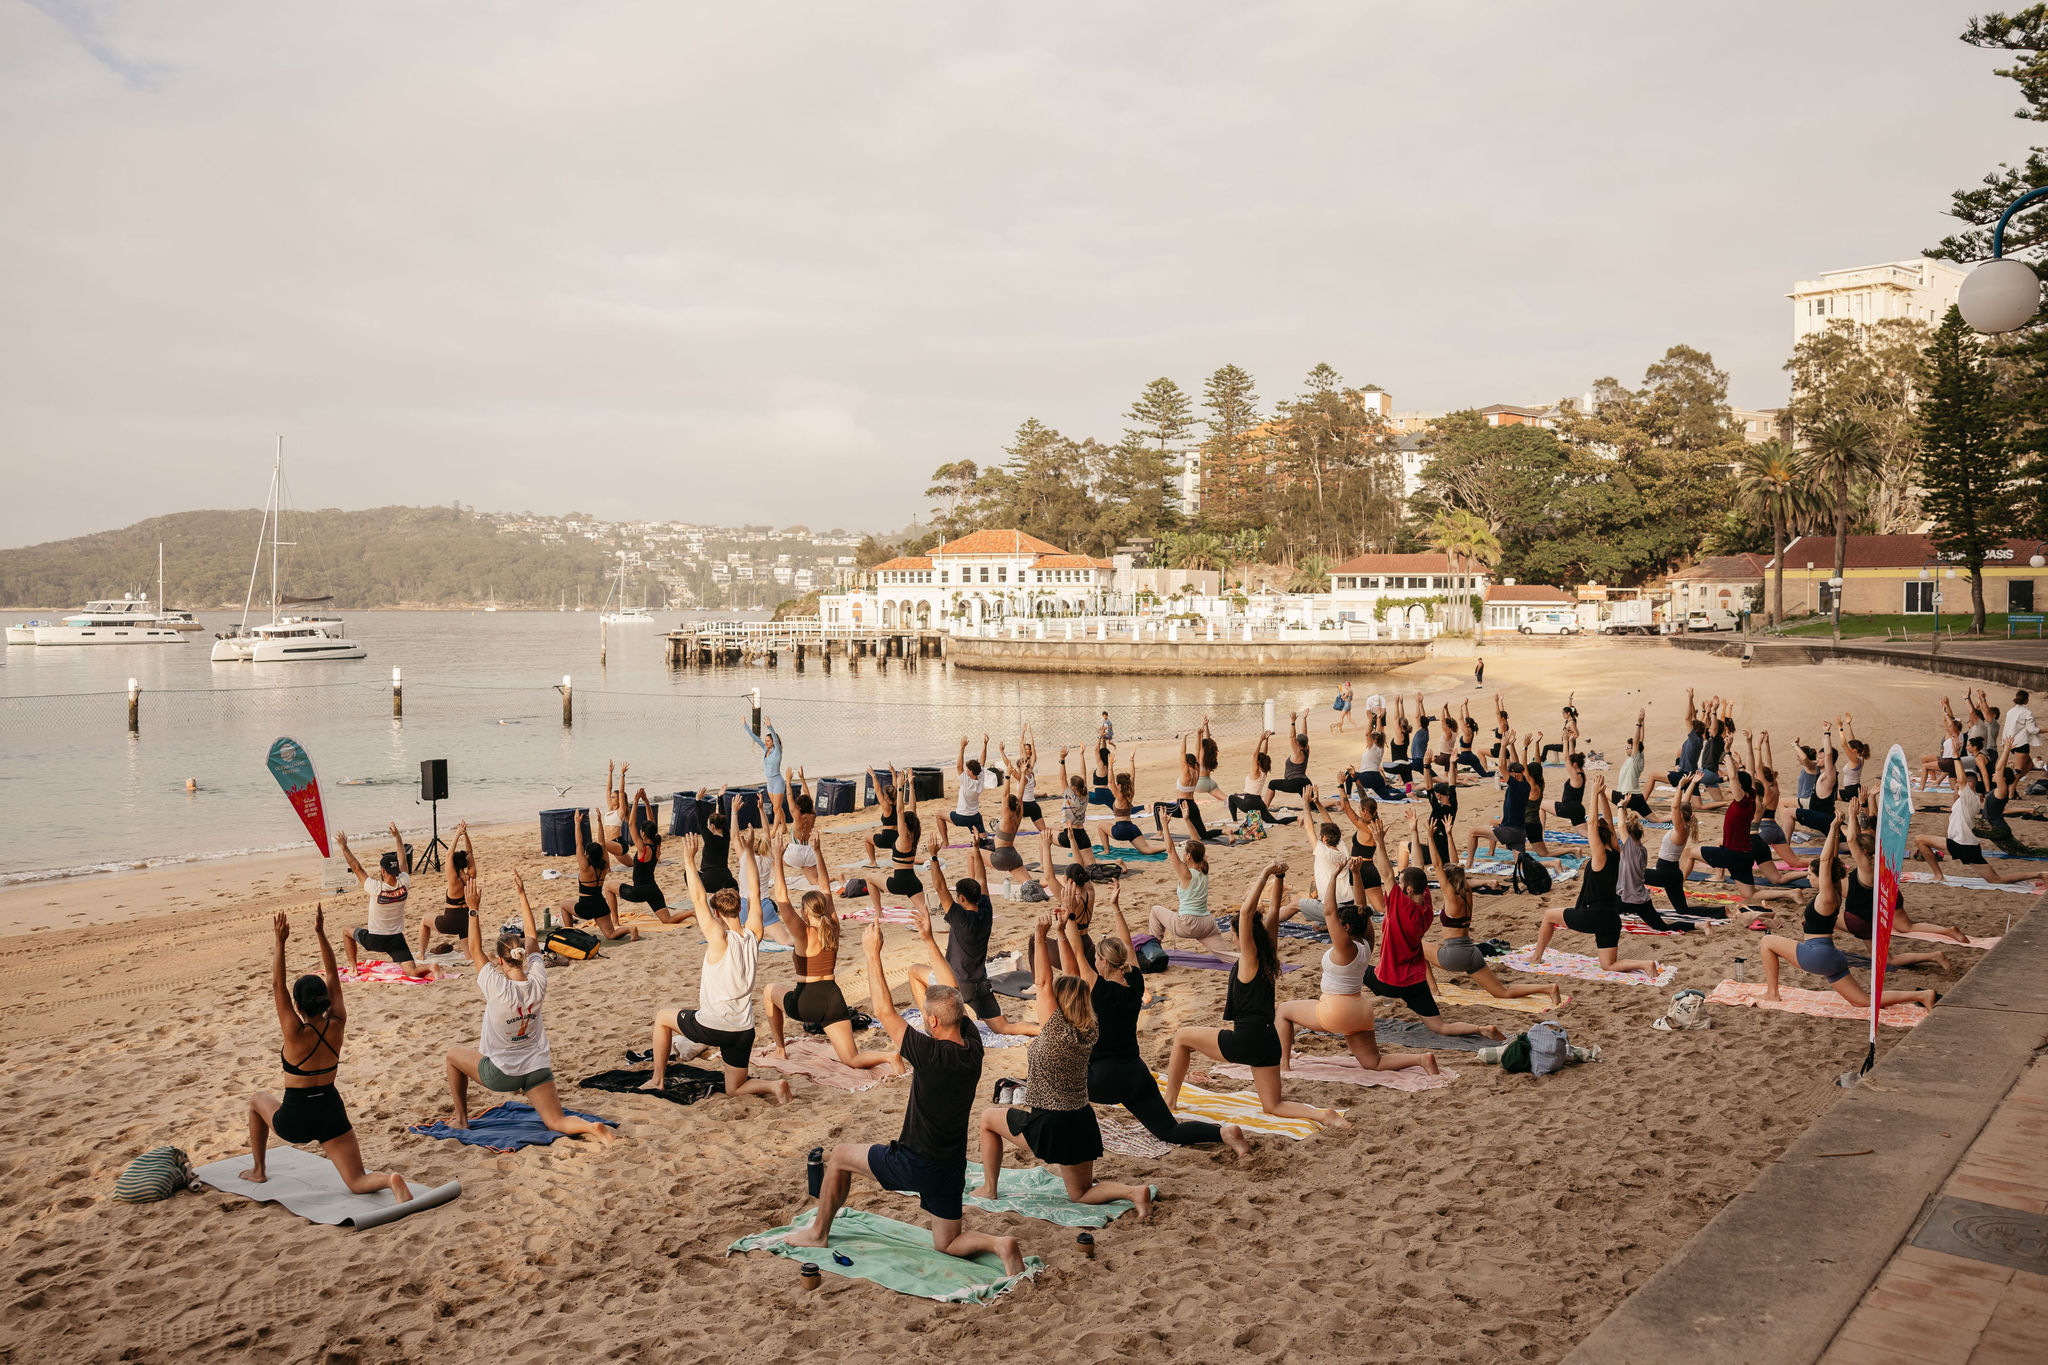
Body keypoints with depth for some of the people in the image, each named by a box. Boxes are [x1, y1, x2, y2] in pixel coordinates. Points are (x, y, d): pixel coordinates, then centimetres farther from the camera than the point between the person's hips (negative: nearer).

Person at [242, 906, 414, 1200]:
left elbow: (277, 985, -14)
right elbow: (333, 977, 1)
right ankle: (391, 1181, -32)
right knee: (358, 1183, 3)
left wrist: (279, 942, -16)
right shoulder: (337, 1026, -7)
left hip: (295, 1120, -3)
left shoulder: (296, 1033, -17)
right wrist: (321, 933, 0)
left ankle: (258, 1170, 36)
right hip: (331, 1112, 3)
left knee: (258, 1100, 32)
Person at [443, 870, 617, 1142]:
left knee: (454, 1054, 24)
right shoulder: (537, 983, -10)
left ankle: (461, 1118, 28)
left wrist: (473, 910, -12)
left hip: (501, 1073, -3)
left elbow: (475, 949, -12)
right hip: (538, 1068, 3)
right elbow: (532, 938, 0)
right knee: (558, 1123, 6)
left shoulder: (498, 987, -22)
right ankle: (591, 1127, -26)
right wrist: (522, 895, 4)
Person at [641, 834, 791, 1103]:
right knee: (735, 1089, 17)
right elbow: (755, 893, 7)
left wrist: (689, 859, -9)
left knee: (663, 1018, 25)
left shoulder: (719, 938, -17)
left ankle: (658, 1079, 28)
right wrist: (747, 852, 11)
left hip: (712, 1026, -5)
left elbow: (698, 899, -15)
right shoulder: (754, 935, -2)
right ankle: (774, 1086, -12)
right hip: (744, 1030, 5)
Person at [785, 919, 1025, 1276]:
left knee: (839, 1156, 17)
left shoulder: (931, 1055, -27)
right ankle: (997, 1243, -9)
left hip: (913, 1165, -6)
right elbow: (951, 999, 4)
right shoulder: (973, 1048, -9)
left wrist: (873, 953, -15)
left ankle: (818, 1232, 28)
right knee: (947, 1245, 19)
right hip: (951, 1167, 6)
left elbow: (884, 1012, -20)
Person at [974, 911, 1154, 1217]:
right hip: (1082, 1122, 6)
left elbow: (1043, 982, -22)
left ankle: (989, 1188, 24)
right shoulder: (1089, 1033, -2)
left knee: (989, 1116, 19)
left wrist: (1040, 936, -24)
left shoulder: (1058, 1031, -19)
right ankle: (1134, 1191, -7)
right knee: (1080, 1194, 19)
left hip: (1050, 1125, -6)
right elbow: (1073, 981, 5)